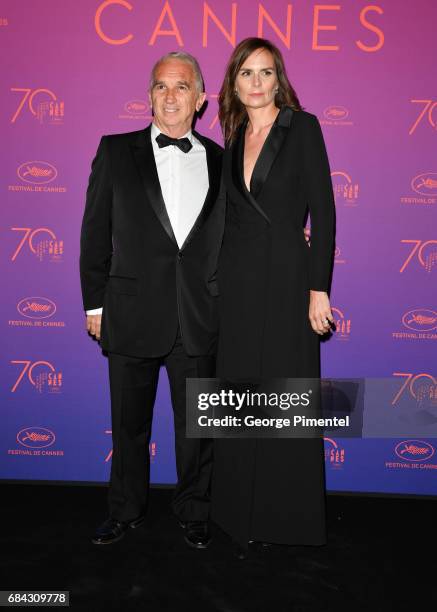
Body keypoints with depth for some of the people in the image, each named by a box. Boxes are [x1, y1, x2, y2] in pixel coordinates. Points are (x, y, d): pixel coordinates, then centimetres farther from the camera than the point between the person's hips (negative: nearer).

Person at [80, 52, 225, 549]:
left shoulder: (220, 161, 7)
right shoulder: (117, 151, 3)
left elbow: (229, 240, 9)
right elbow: (95, 232, 3)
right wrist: (95, 304, 1)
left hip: (199, 320, 1)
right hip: (133, 316, 0)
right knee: (129, 423, 14)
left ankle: (193, 513, 33)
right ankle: (125, 512, 35)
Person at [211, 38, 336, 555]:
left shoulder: (302, 127, -1)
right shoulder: (234, 140, 14)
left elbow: (322, 209, -7)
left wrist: (319, 289, -13)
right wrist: (222, 276, 10)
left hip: (286, 278, -5)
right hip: (237, 279, 5)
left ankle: (290, 515, 22)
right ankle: (245, 512, 25)